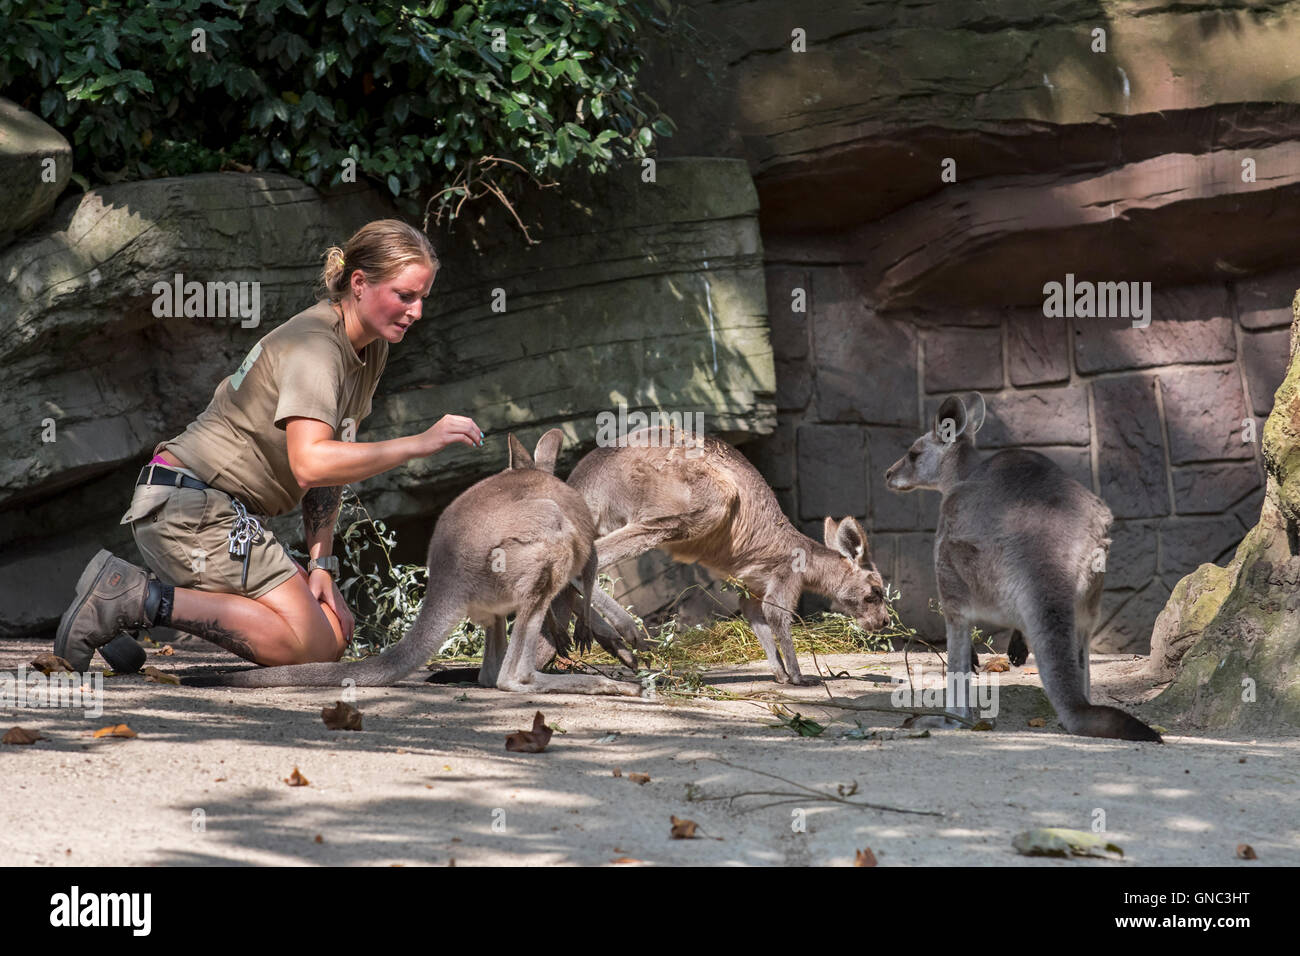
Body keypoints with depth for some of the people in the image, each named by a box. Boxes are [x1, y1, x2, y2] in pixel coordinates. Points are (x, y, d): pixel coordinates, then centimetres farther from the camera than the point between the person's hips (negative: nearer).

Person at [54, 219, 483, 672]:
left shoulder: (370, 349, 9)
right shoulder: (313, 345, -20)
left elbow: (333, 458, 10)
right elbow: (309, 463, -34)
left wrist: (320, 563, 0)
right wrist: (419, 443, -34)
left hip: (225, 511, 10)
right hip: (190, 504, -10)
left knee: (336, 631, 6)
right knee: (309, 645, -16)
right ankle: (138, 598, -13)